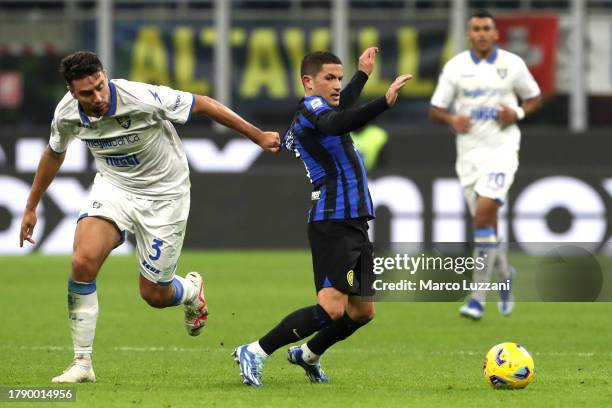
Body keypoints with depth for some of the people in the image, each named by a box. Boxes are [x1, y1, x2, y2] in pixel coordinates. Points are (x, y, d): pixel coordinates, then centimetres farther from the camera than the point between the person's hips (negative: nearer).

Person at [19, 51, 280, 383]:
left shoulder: (143, 99, -30)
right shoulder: (67, 113, -15)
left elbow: (203, 105, -17)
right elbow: (54, 153, 8)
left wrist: (258, 136, -10)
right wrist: (31, 207, 15)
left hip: (164, 194, -3)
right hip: (113, 187, 3)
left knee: (154, 294, 2)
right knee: (83, 261, -22)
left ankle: (191, 290, 42)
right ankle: (82, 363, -11)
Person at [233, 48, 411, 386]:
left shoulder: (314, 113, 21)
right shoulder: (310, 106, -9)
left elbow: (339, 113, 47)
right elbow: (335, 124, -34)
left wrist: (362, 74, 55)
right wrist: (385, 102, -46)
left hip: (355, 225, 10)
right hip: (332, 223, -10)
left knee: (362, 312, 10)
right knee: (332, 308, -17)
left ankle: (308, 355, 29)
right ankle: (254, 353, -10)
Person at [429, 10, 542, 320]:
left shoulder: (512, 64, 0)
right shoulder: (455, 67, 2)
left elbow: (534, 98, 12)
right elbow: (435, 110, 5)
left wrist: (517, 113, -8)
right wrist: (452, 119, -16)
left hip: (501, 147, -3)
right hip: (469, 151, 3)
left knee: (484, 212, -19)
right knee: (487, 222, 7)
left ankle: (478, 298, -19)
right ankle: (504, 276, 38)